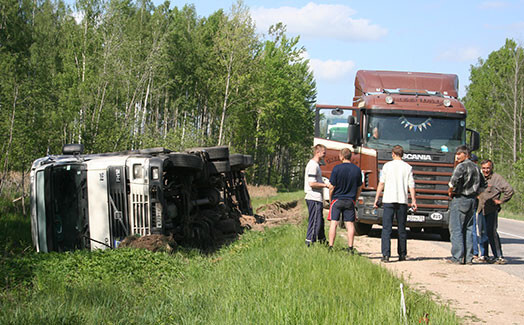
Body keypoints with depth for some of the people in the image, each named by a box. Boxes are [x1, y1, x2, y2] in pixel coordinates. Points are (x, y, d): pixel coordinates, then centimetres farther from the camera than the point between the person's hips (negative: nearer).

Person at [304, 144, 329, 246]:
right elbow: (311, 183, -22)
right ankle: (309, 243, -6)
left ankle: (322, 241, 26)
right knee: (315, 222, -8)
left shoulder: (316, 164, 18)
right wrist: (325, 185, -14)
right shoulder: (313, 165, -16)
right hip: (314, 198, -11)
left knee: (320, 221, 17)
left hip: (317, 199, 11)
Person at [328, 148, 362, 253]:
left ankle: (331, 247, -2)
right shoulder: (357, 169, 2)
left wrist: (330, 199, 7)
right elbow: (359, 188, 9)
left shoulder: (337, 168, -11)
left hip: (337, 200, -3)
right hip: (350, 201, 3)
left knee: (333, 223, 1)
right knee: (350, 224, 6)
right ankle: (350, 248, 5)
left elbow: (332, 187, -8)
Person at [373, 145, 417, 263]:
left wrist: (376, 199, 6)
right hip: (402, 200, 2)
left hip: (389, 200, -2)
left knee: (386, 228, -4)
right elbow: (411, 186, 1)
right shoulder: (408, 167, 5)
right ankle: (402, 254, 15)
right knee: (401, 229, 12)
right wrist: (413, 201, 5)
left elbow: (381, 183, 2)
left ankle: (386, 254, -14)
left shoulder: (387, 166, 3)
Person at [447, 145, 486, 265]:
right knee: (468, 229, 12)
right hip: (472, 200, 8)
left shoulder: (462, 166, -12)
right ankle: (468, 257, 11)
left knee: (456, 229, -4)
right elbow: (482, 185, 22)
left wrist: (450, 190, -12)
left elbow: (455, 179, -29)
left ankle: (457, 257, -8)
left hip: (459, 199, -8)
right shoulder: (475, 167, 14)